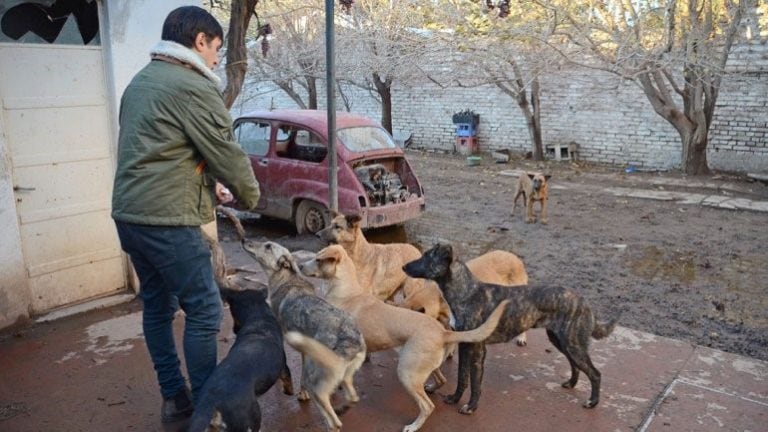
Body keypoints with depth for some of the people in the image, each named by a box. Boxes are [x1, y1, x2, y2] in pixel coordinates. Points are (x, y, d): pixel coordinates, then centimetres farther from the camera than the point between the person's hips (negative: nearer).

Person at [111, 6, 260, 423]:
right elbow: (227, 154, -9)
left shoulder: (140, 80, 17)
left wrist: (207, 182, 19)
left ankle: (173, 398, 27)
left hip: (128, 213, 10)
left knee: (157, 305, 16)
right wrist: (250, 197, 8)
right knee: (203, 310, 0)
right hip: (167, 219, -10)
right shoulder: (193, 87, -12)